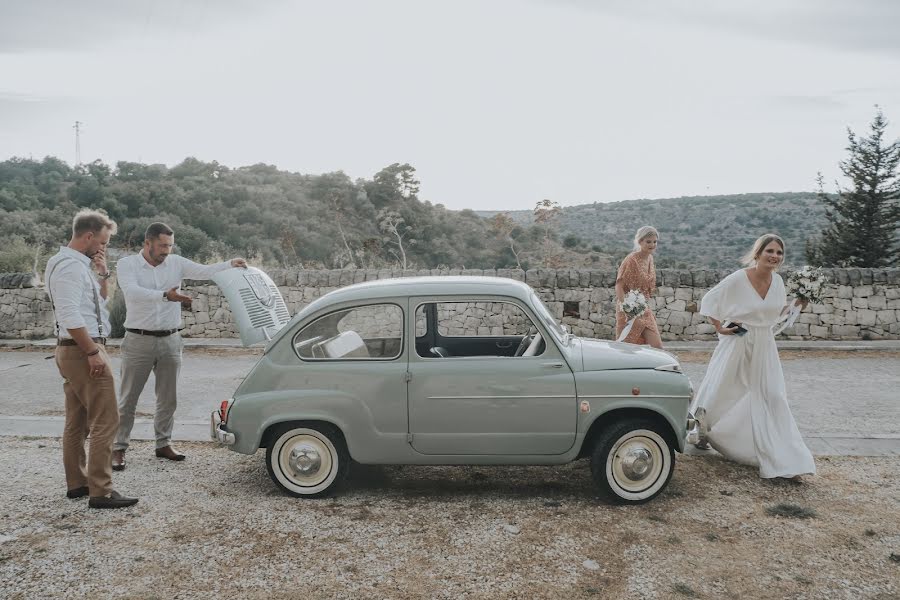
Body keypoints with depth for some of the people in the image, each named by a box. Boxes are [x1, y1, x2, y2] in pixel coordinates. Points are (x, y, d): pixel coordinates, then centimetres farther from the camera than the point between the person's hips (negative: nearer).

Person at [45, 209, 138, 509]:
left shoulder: (76, 263, 15)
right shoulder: (70, 265, -16)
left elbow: (98, 302, 25)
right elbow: (70, 316, -25)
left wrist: (102, 274, 10)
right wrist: (93, 352, -23)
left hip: (71, 350, 11)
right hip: (82, 349, -11)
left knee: (77, 421, 15)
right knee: (105, 421, -10)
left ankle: (76, 483, 24)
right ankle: (101, 491, -8)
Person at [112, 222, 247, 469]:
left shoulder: (176, 263, 4)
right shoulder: (127, 264, -6)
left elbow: (204, 271, -7)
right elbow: (133, 292, -24)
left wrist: (230, 264, -24)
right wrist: (165, 295, -38)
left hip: (170, 340, 4)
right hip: (139, 341, -3)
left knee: (168, 398, 12)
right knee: (128, 399, 5)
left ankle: (163, 444, 25)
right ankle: (118, 449, 16)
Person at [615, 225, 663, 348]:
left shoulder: (650, 258, 8)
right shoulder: (631, 260, -16)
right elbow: (619, 286, -18)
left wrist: (645, 305, 16)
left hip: (645, 310, 7)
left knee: (657, 346, 1)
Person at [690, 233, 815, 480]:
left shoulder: (777, 281, 0)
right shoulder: (738, 279, -17)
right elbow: (709, 301, -8)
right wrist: (719, 328, -11)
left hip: (764, 347, 4)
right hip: (737, 345, -4)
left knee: (773, 399, -1)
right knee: (720, 394, 9)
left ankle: (785, 462, 2)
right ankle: (700, 433, 37)